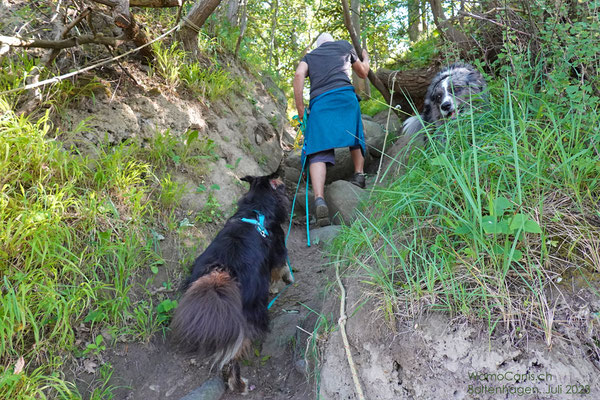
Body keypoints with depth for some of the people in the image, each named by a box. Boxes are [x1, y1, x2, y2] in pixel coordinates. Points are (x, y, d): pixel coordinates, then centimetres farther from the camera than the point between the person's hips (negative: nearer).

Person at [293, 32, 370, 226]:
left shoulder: (309, 56, 27)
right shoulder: (345, 46, 28)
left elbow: (299, 74, 5)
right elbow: (363, 73, 39)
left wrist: (300, 109, 3)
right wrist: (365, 58, 60)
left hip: (318, 101, 0)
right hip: (345, 94, 0)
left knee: (318, 151, -10)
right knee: (355, 135, 26)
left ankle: (319, 198, -28)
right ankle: (359, 174, 16)